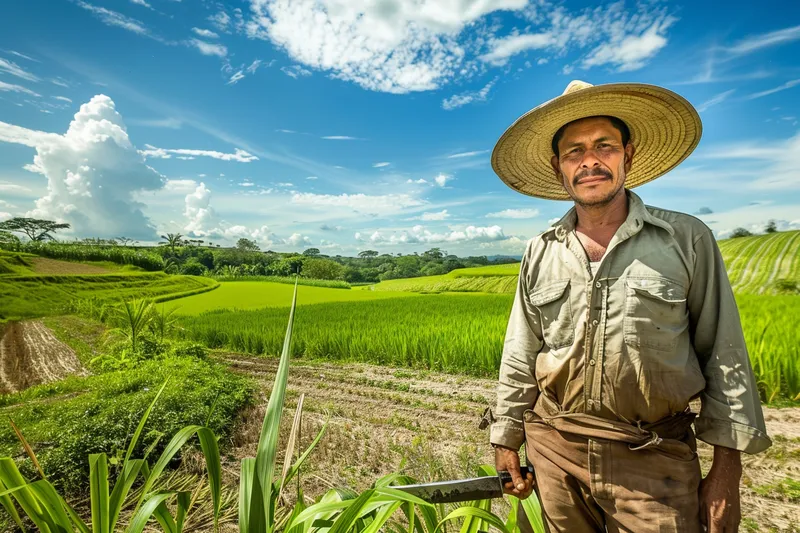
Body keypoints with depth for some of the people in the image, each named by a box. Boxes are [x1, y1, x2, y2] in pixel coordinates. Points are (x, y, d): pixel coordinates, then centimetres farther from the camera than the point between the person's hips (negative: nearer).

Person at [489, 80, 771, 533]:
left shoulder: (688, 239, -4)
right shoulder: (540, 253, -1)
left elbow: (725, 358, -1)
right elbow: (519, 360, 3)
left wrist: (727, 469, -3)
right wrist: (507, 445, 7)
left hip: (655, 460, -1)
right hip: (552, 447, 2)